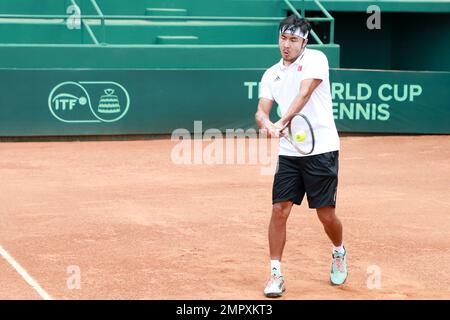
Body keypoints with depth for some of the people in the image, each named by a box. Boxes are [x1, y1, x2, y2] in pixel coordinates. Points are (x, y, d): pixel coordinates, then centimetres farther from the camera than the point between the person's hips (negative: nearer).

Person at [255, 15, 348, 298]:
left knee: (326, 215, 2)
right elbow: (261, 110, 3)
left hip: (321, 150, -4)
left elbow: (305, 93, -20)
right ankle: (276, 274, 3)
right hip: (289, 154, 4)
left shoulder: (315, 59, -4)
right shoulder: (271, 75, 12)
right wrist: (267, 124, -21)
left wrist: (283, 121, -32)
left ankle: (339, 253, 33)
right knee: (279, 210, -6)